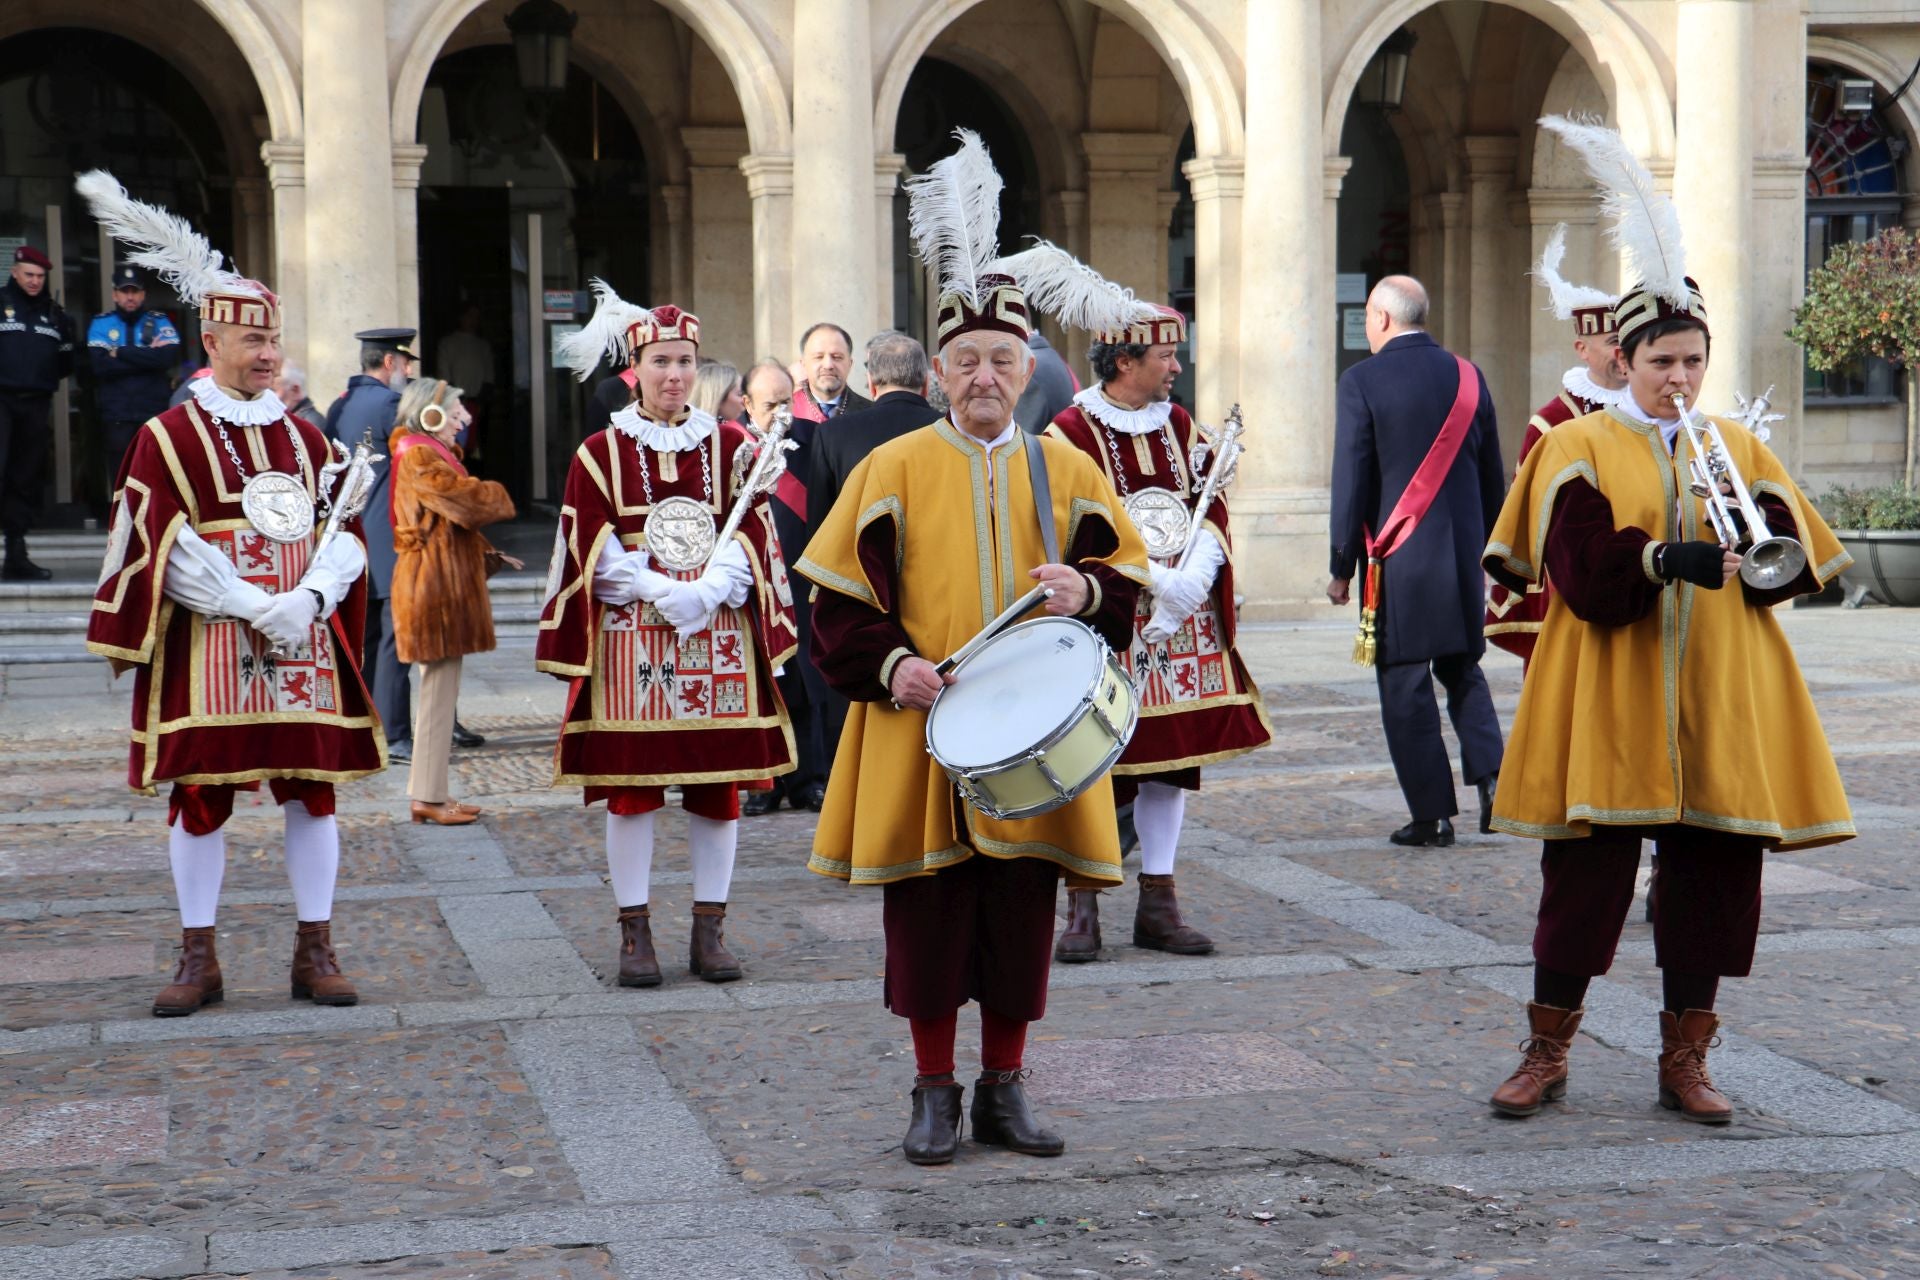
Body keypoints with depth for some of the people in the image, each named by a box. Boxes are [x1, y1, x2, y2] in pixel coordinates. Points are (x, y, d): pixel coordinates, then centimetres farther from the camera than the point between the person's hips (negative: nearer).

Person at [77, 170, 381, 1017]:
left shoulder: (303, 437, 12)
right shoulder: (169, 436, -1)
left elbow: (345, 532, 7)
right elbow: (165, 550, -9)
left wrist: (308, 600, -12)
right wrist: (256, 606, -16)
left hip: (303, 639, 4)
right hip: (206, 649, -4)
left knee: (312, 790, 4)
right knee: (199, 796, 1)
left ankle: (315, 952, 13)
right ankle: (198, 960, 12)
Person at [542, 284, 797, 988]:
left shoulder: (731, 445, 9)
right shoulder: (601, 452, 4)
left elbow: (752, 537, 2)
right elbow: (594, 551, -2)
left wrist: (706, 592, -14)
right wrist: (662, 592, -15)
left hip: (719, 637, 2)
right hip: (630, 637, -2)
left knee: (719, 785, 3)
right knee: (630, 786, -1)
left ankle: (709, 930, 12)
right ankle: (635, 934, 8)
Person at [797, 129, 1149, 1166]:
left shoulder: (1067, 471, 6)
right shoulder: (893, 468, -1)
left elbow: (1126, 577, 9)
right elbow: (840, 602, 0)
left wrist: (1085, 593, -12)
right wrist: (892, 664, -16)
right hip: (919, 735, -2)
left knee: (1021, 917, 7)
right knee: (927, 917, 3)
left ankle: (1005, 1090, 21)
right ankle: (935, 1096, 17)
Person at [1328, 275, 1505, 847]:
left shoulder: (1362, 381, -8)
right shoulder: (1467, 376, 6)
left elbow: (1351, 478, -8)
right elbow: (1492, 476, 10)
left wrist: (1342, 565, -2)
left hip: (1398, 561, -5)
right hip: (1462, 556, 5)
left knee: (1406, 685, 2)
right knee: (1463, 671, 17)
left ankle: (1433, 815, 3)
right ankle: (1493, 776, -1)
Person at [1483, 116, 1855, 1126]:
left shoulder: (1739, 447, 11)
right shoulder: (1580, 449, 0)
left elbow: (1796, 563, 2)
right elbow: (1582, 570, -14)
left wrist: (1759, 534, -18)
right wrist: (1670, 558, -28)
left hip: (1716, 704, 3)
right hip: (1608, 705, -3)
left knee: (1713, 878, 6)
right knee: (1585, 876, 1)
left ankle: (1684, 1060, 19)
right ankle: (1547, 1051, 15)